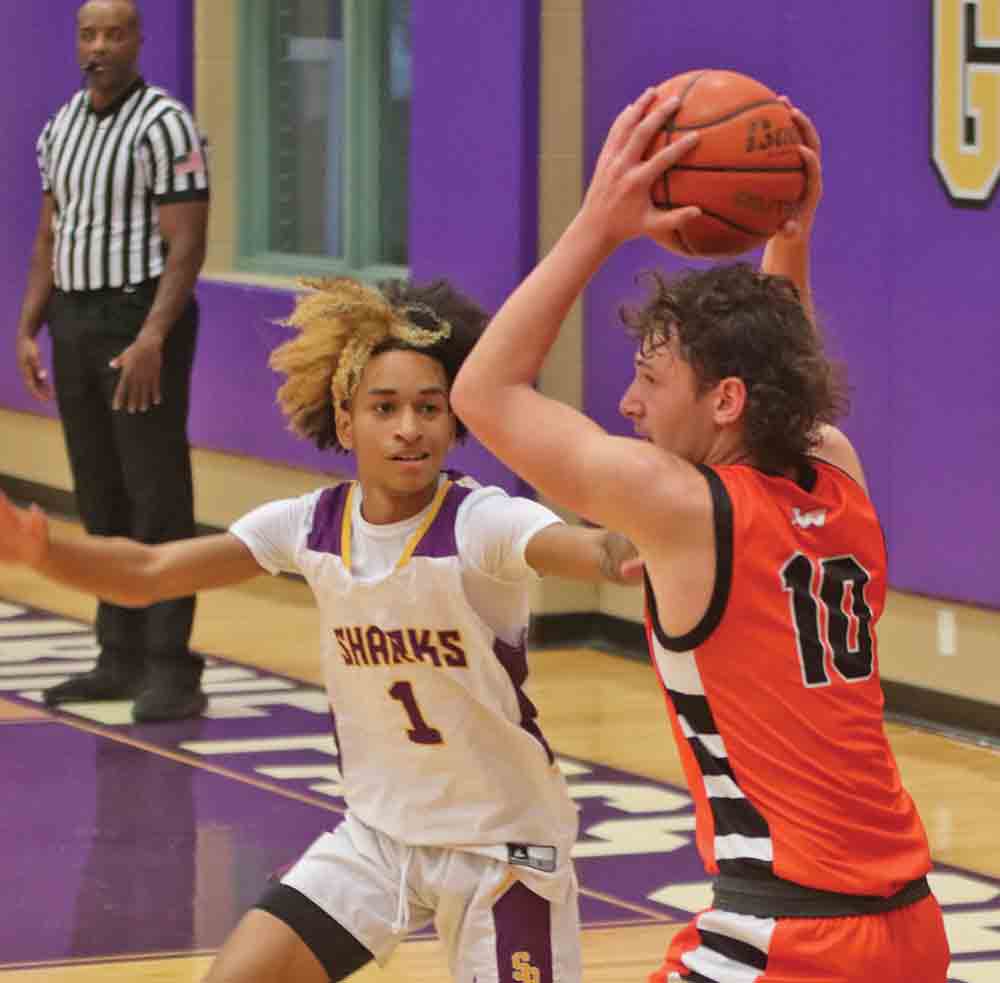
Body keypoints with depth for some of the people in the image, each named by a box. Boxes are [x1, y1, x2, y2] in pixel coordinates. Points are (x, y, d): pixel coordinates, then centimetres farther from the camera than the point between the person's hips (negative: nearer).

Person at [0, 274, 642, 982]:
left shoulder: (482, 522, -22)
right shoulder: (311, 527, -7)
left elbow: (585, 549, -43)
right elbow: (145, 574, -7)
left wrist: (623, 553, -67)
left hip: (503, 845, -4)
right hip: (379, 834, 4)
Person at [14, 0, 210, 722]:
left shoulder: (166, 126, -14)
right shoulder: (63, 128, 11)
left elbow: (188, 246, -18)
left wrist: (151, 342, -26)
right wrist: (27, 335, 7)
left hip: (145, 323, -8)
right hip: (80, 324, 8)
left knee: (158, 499, -8)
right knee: (104, 498, 10)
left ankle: (173, 676, -7)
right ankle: (124, 660, 18)